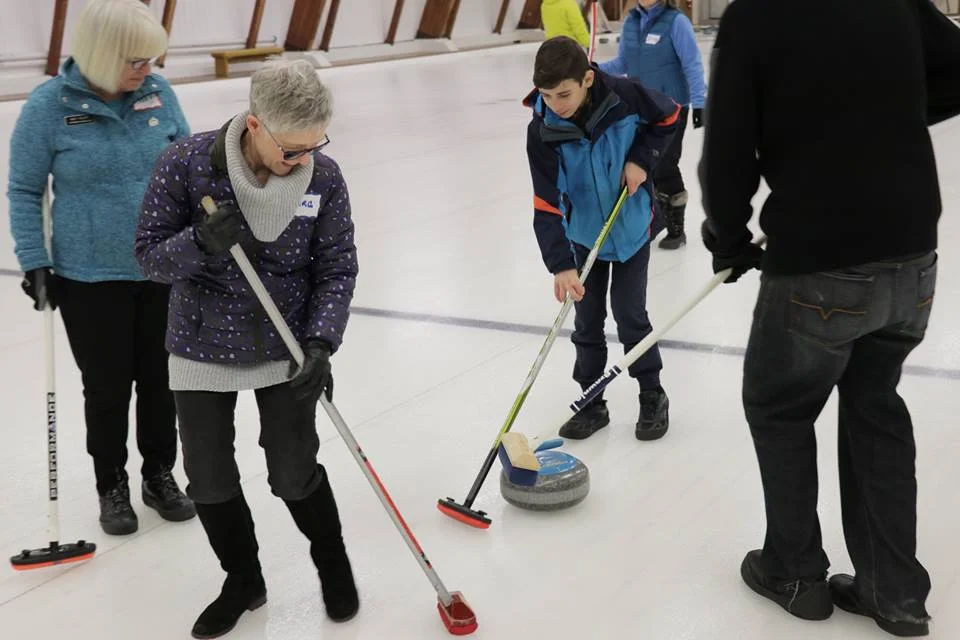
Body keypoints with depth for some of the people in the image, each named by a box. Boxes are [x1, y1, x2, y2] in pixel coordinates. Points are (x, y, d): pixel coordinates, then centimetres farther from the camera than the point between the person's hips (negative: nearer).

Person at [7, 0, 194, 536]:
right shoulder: (50, 104, -12)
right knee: (108, 389, 10)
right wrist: (35, 262, -8)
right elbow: (25, 190, -3)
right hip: (89, 278, -3)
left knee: (161, 379, 14)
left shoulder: (158, 92, -4)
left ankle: (160, 475, 35)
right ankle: (112, 487, 31)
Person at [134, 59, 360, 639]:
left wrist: (321, 341, -22)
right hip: (204, 348, 1)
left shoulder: (324, 178, -13)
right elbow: (150, 255, -10)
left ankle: (333, 563, 33)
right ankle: (243, 582, 34)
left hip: (288, 350, -1)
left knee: (294, 472, 3)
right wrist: (200, 242, -31)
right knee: (209, 477, 9)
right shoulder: (187, 164, -17)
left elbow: (337, 270, -8)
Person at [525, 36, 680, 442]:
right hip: (583, 233, 2)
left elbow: (668, 116, -2)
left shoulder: (625, 96, -24)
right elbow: (546, 205, -24)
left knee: (630, 314, 2)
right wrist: (560, 264, -33)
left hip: (631, 224, -1)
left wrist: (642, 159, -15)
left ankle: (653, 396, 21)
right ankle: (592, 404, 23)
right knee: (587, 320, 7)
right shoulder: (542, 131, -23)